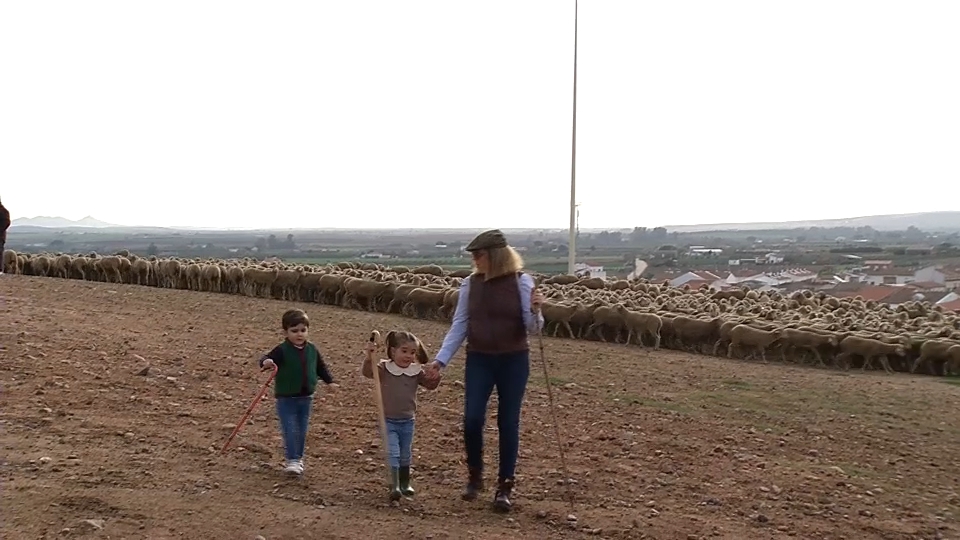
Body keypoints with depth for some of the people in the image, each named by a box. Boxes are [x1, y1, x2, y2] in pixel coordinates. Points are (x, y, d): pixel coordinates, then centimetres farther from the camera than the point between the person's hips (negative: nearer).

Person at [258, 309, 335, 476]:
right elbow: (267, 359, -26)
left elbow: (321, 368, 14)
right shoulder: (282, 350, -14)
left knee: (302, 431, 13)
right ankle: (291, 460, 1)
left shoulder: (312, 350, 1)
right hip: (286, 399, -5)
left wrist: (330, 381, 10)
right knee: (290, 430, -7)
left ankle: (298, 458, 28)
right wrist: (266, 362, -48)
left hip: (305, 398, 5)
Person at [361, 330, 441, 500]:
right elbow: (367, 372, -24)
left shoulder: (416, 371, -2)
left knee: (406, 455, 18)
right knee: (393, 454, -10)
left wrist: (435, 376, -24)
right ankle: (394, 486, -10)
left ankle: (405, 483, 34)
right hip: (388, 421, -4)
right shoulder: (384, 368, -11)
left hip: (407, 422, 4)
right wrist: (369, 356, -41)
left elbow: (431, 385, -3)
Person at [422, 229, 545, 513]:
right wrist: (441, 359, -3)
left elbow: (532, 328, -8)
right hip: (479, 360, 2)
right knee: (472, 419, -6)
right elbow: (459, 325, 4)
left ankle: (505, 487, 16)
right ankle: (474, 476, 20)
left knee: (508, 423, 3)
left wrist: (535, 311, -29)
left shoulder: (521, 282, -9)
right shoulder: (470, 284, 0)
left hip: (513, 361, -2)